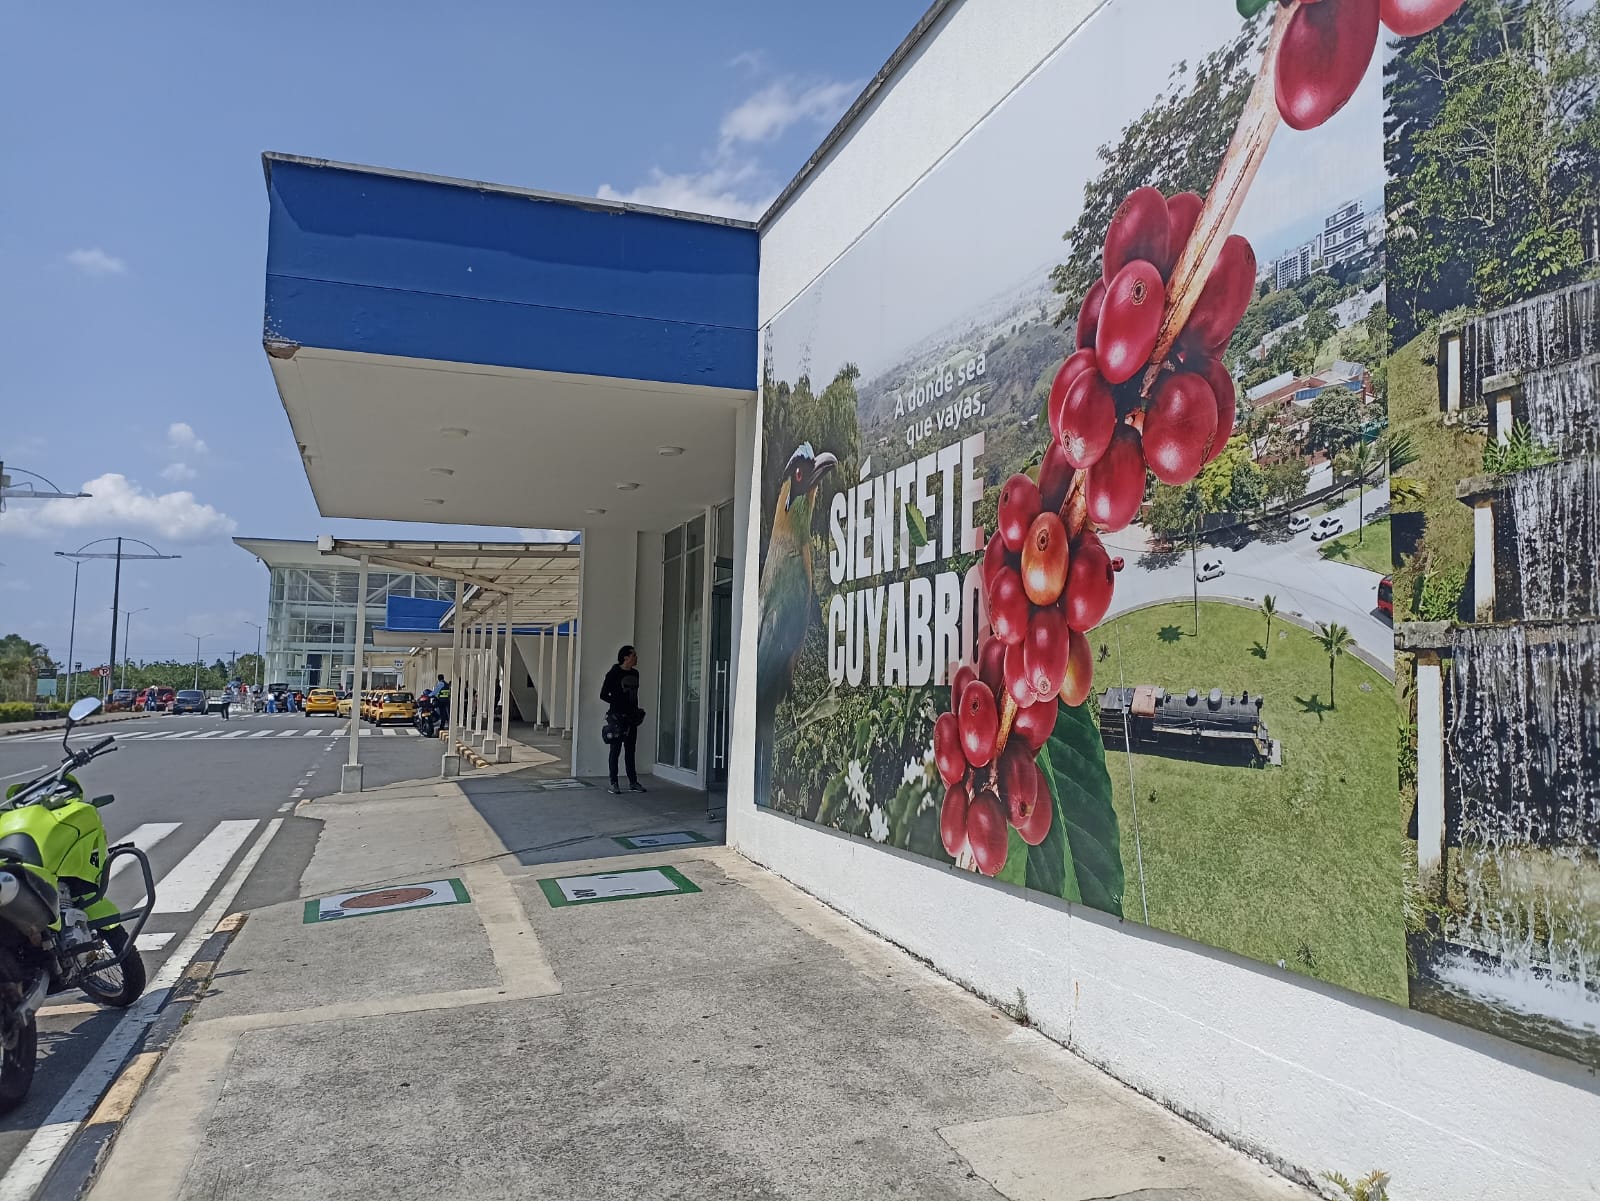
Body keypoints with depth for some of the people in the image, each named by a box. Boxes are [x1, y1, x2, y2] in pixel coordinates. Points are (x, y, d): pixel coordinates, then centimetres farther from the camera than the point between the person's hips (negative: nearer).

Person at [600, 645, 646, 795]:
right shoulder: (614, 674, -9)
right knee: (615, 750, -1)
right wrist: (619, 704, -13)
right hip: (617, 718, -7)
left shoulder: (635, 674, 11)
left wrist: (636, 711, 11)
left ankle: (633, 782, 18)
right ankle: (613, 784, 3)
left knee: (630, 750, 12)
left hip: (631, 719, 7)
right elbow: (603, 695, -8)